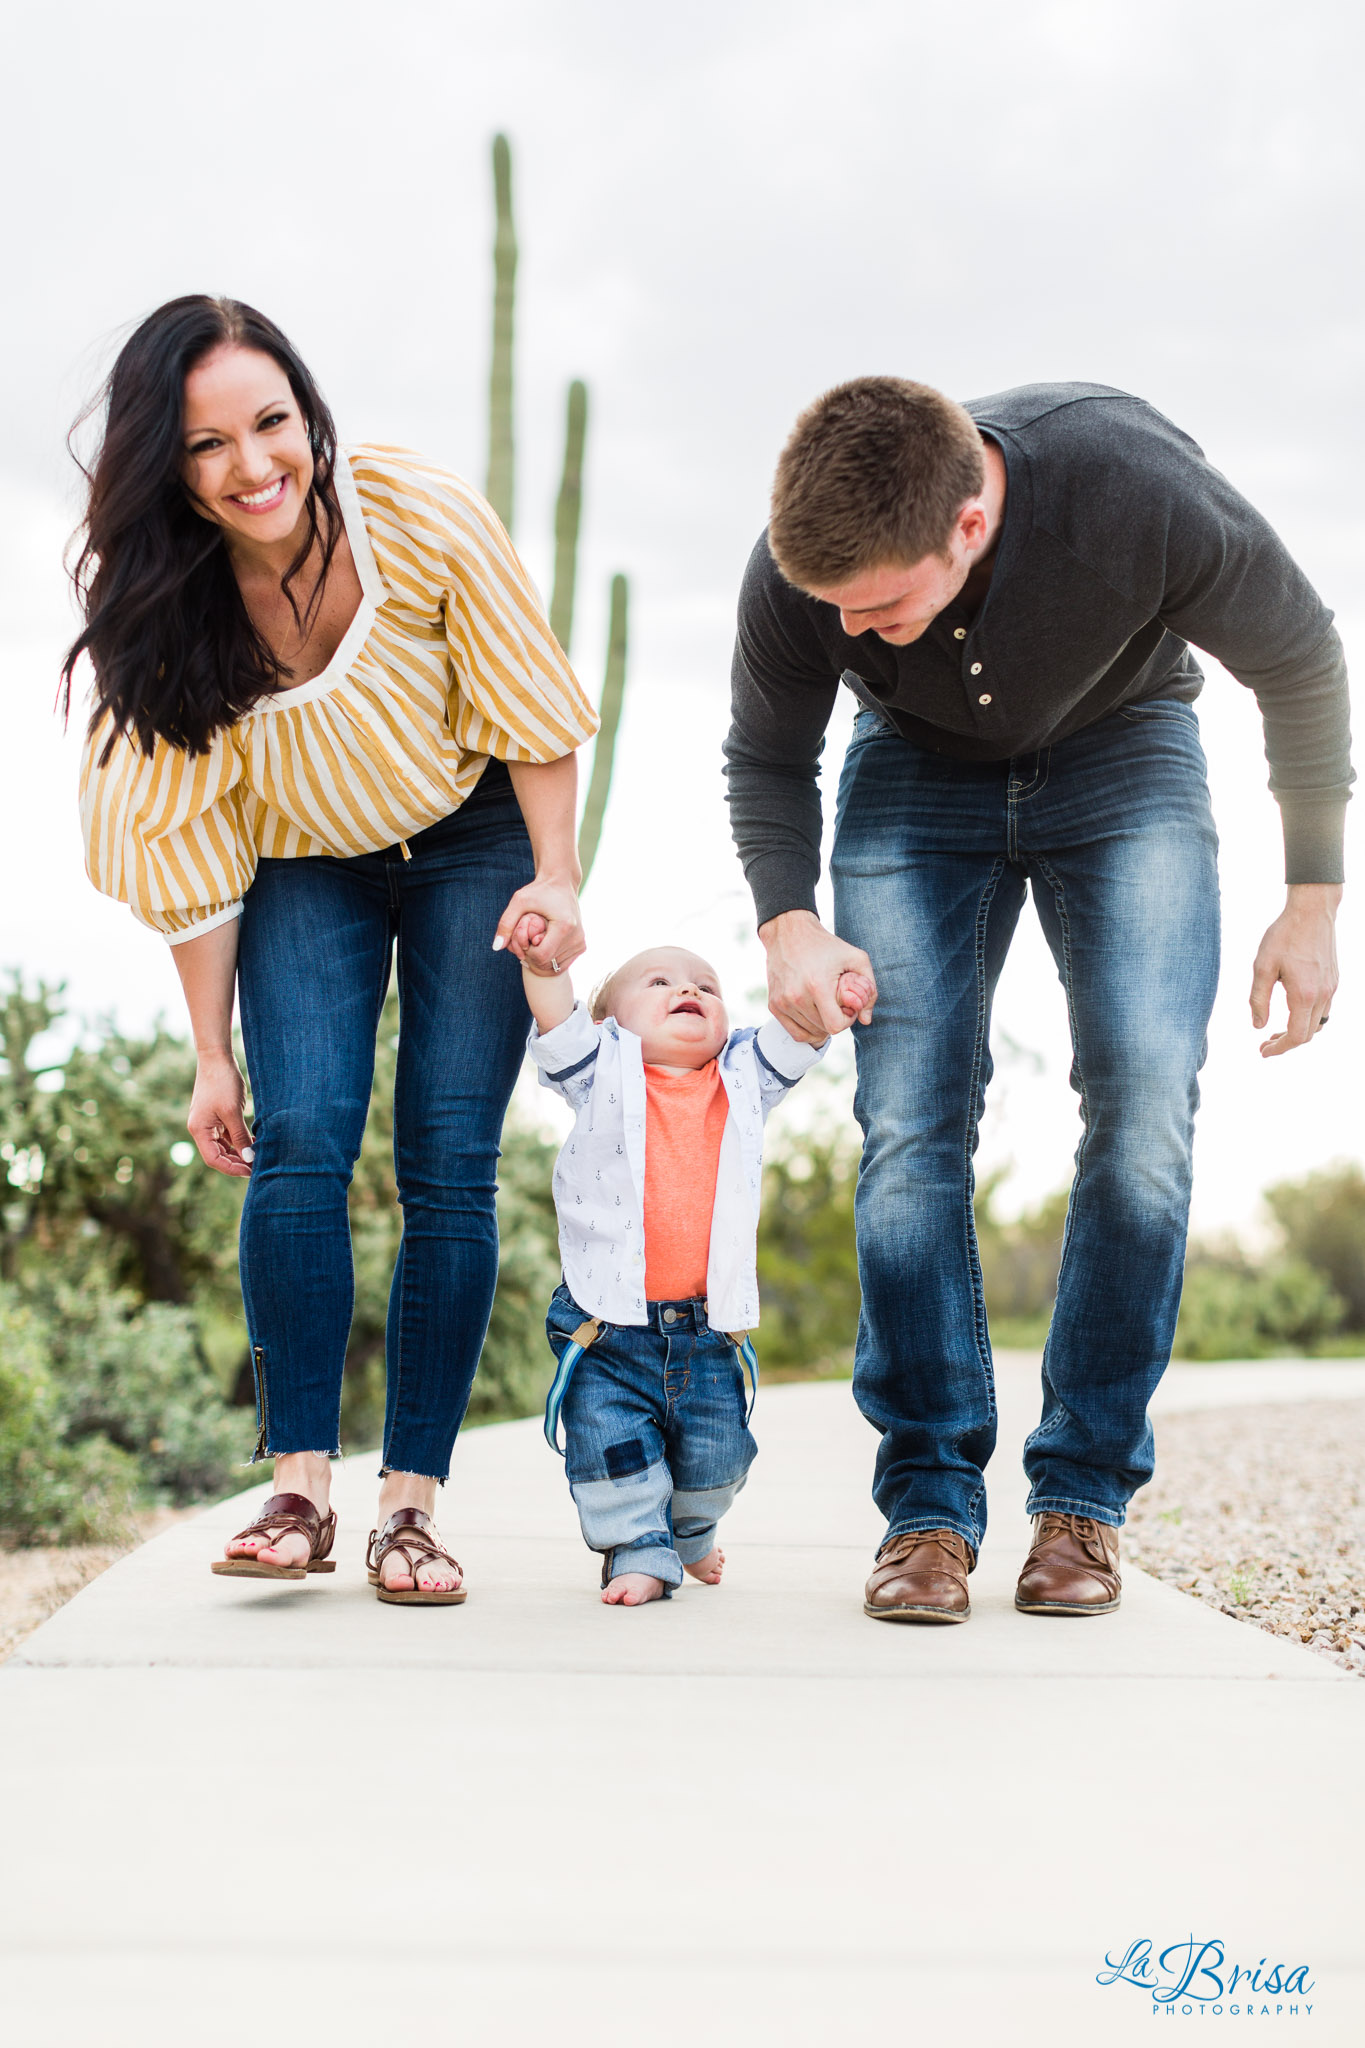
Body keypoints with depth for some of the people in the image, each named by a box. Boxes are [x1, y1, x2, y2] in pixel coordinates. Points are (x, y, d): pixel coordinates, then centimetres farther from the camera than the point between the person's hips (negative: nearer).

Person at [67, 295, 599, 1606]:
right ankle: (299, 1490, -11)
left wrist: (555, 881, -16)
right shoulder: (154, 606, -20)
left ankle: (411, 1506, -5)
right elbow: (189, 851, -12)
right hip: (304, 871, 1)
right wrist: (213, 1056, -9)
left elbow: (530, 714, -11)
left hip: (471, 840, -1)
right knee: (299, 1143, -16)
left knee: (448, 1165, -9)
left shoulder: (424, 519, -27)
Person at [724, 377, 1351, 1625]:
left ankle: (1084, 1496, -6)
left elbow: (1299, 661, -16)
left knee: (1145, 1105, -17)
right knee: (910, 1123, -13)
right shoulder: (799, 572, -29)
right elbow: (767, 760, -6)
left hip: (1122, 757, -1)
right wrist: (787, 921, -24)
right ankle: (932, 1501, -5)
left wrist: (1314, 900, -11)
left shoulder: (1142, 494, -37)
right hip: (919, 776, 1)